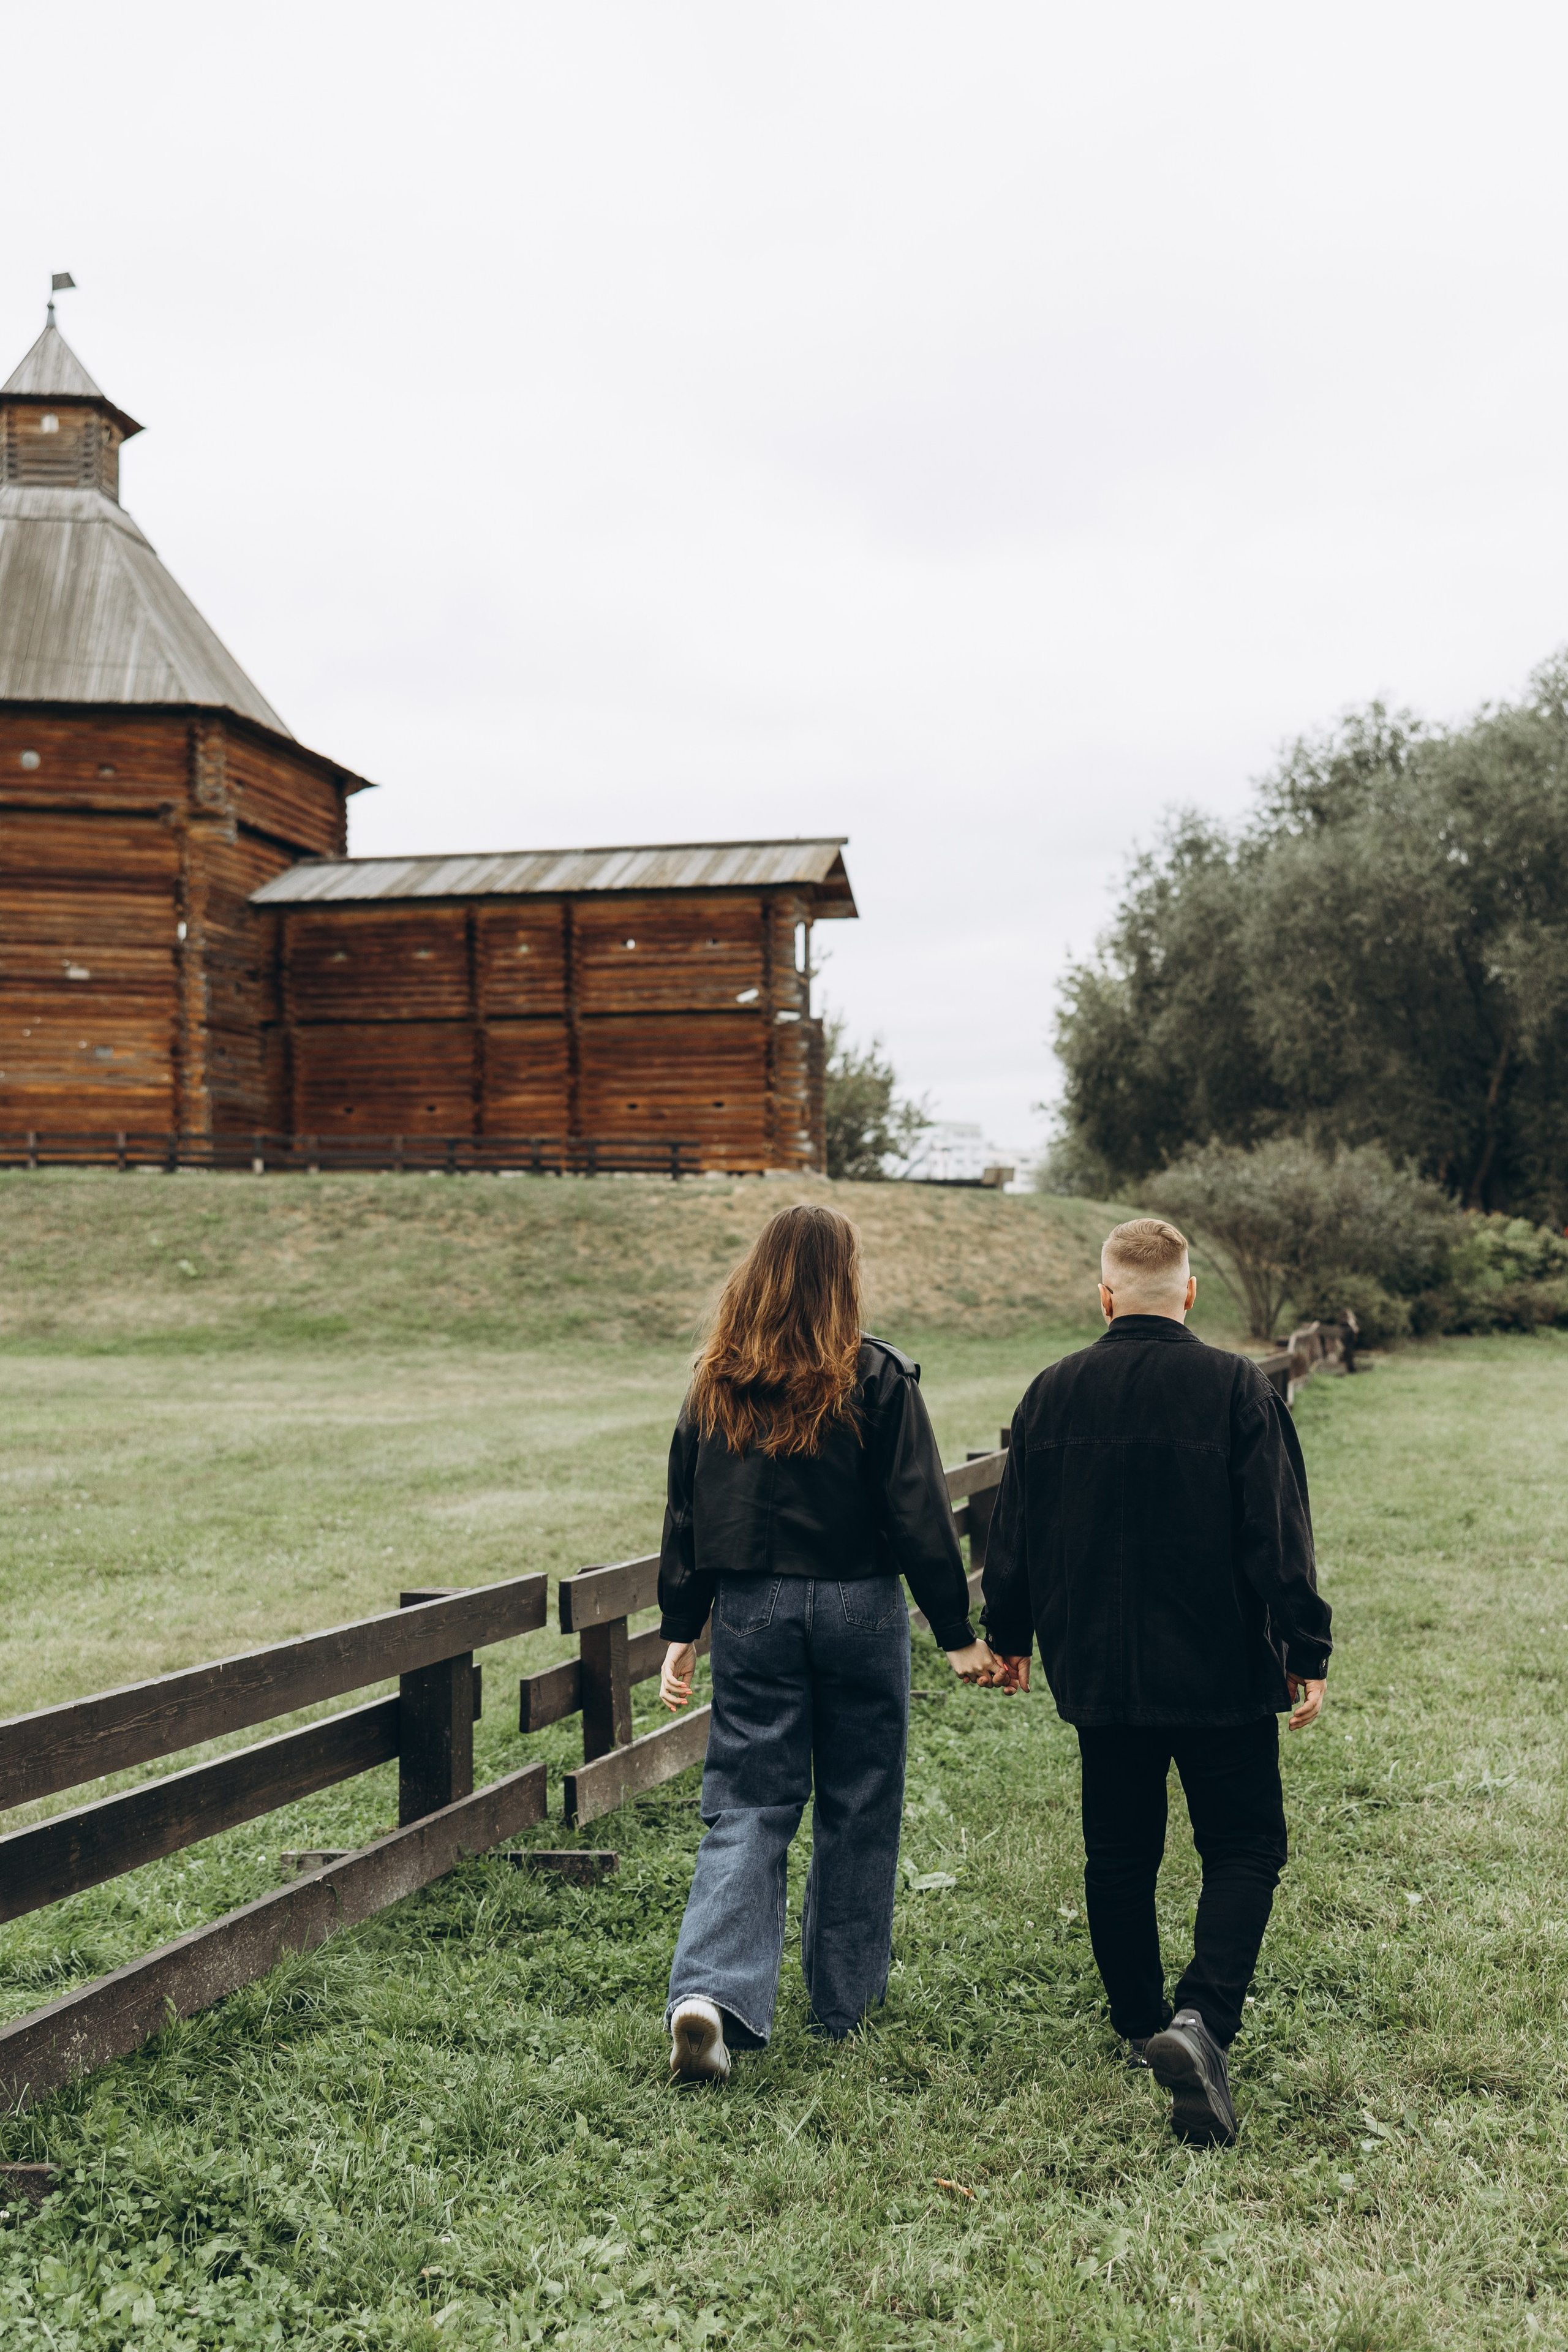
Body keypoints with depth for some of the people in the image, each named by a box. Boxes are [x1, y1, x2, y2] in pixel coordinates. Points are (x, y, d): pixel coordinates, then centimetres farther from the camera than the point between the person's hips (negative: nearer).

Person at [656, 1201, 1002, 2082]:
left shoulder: (717, 1384, 2)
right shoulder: (879, 1379, -9)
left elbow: (686, 1514, 5)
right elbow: (920, 1514, -8)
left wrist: (681, 1633, 12)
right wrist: (959, 1635, -3)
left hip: (752, 1608, 2)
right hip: (859, 1607, -2)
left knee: (748, 1806, 6)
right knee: (860, 1807, 13)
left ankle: (711, 1991, -12)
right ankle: (846, 1997, 25)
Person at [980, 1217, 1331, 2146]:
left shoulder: (1053, 1394, 1)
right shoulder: (1238, 1390, -9)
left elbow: (1015, 1535, 8)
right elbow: (1280, 1536, -10)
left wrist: (1011, 1635, 22)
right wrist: (1307, 1651, -2)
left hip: (1099, 1675, 3)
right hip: (1222, 1677, -3)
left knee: (1119, 1858, 16)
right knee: (1246, 1851, 7)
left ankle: (1142, 2027, 26)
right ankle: (1203, 2019, -12)